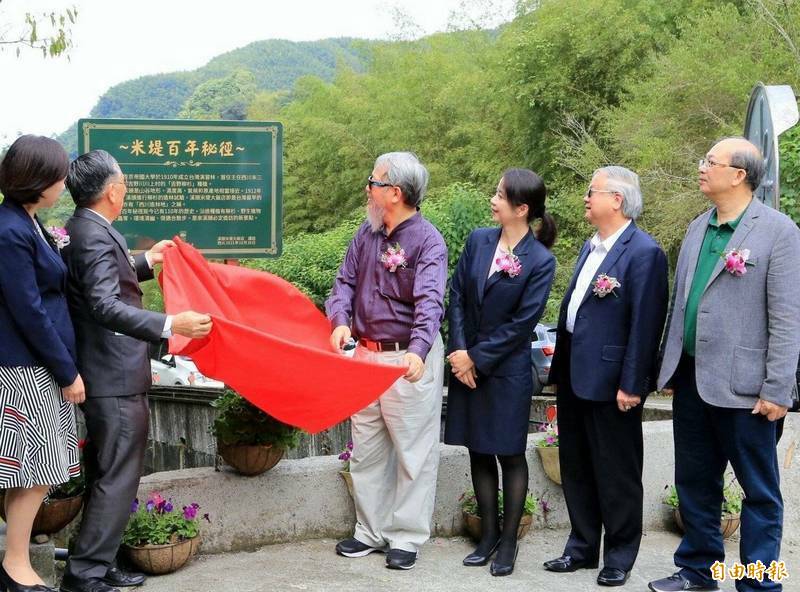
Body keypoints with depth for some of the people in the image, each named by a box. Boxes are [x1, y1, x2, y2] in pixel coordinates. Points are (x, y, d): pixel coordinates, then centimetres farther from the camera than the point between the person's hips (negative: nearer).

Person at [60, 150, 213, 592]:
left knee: (106, 474, 17)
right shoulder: (95, 237, -19)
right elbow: (106, 306, -30)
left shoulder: (83, 230, 12)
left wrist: (146, 262, 33)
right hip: (116, 380, -11)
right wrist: (170, 324, -38)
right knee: (118, 478, -4)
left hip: (101, 376, 11)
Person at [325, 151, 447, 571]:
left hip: (409, 358, -7)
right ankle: (371, 530, 27)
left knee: (413, 451, 3)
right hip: (366, 353, 7)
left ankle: (407, 537, 14)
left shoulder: (427, 241, -15)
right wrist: (340, 320, -16)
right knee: (366, 449, 14)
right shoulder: (366, 234, 6)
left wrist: (418, 351, -43)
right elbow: (346, 281, 5)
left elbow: (429, 301, -27)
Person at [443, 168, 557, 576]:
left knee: (510, 454, 6)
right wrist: (459, 350, -7)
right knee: (478, 451, 12)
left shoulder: (540, 261, -12)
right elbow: (457, 297, 3)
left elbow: (522, 323, -14)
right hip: (467, 363, 5)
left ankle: (508, 542, 17)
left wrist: (476, 358, -12)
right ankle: (488, 534, 25)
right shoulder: (478, 240, 2)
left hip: (507, 370, -5)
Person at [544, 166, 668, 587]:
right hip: (575, 376, 9)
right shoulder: (591, 246, 13)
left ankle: (619, 558, 19)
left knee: (616, 473, 5)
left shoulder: (643, 252, -15)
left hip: (610, 382, -8)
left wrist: (630, 385, -18)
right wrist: (559, 366, 16)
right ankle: (582, 548, 30)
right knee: (576, 468, 17)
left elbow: (644, 325, -18)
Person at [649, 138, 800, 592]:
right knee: (695, 482, 16)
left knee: (759, 490, 5)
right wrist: (669, 366, 15)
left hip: (741, 385, -7)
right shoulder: (698, 228, 12)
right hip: (691, 379, 7)